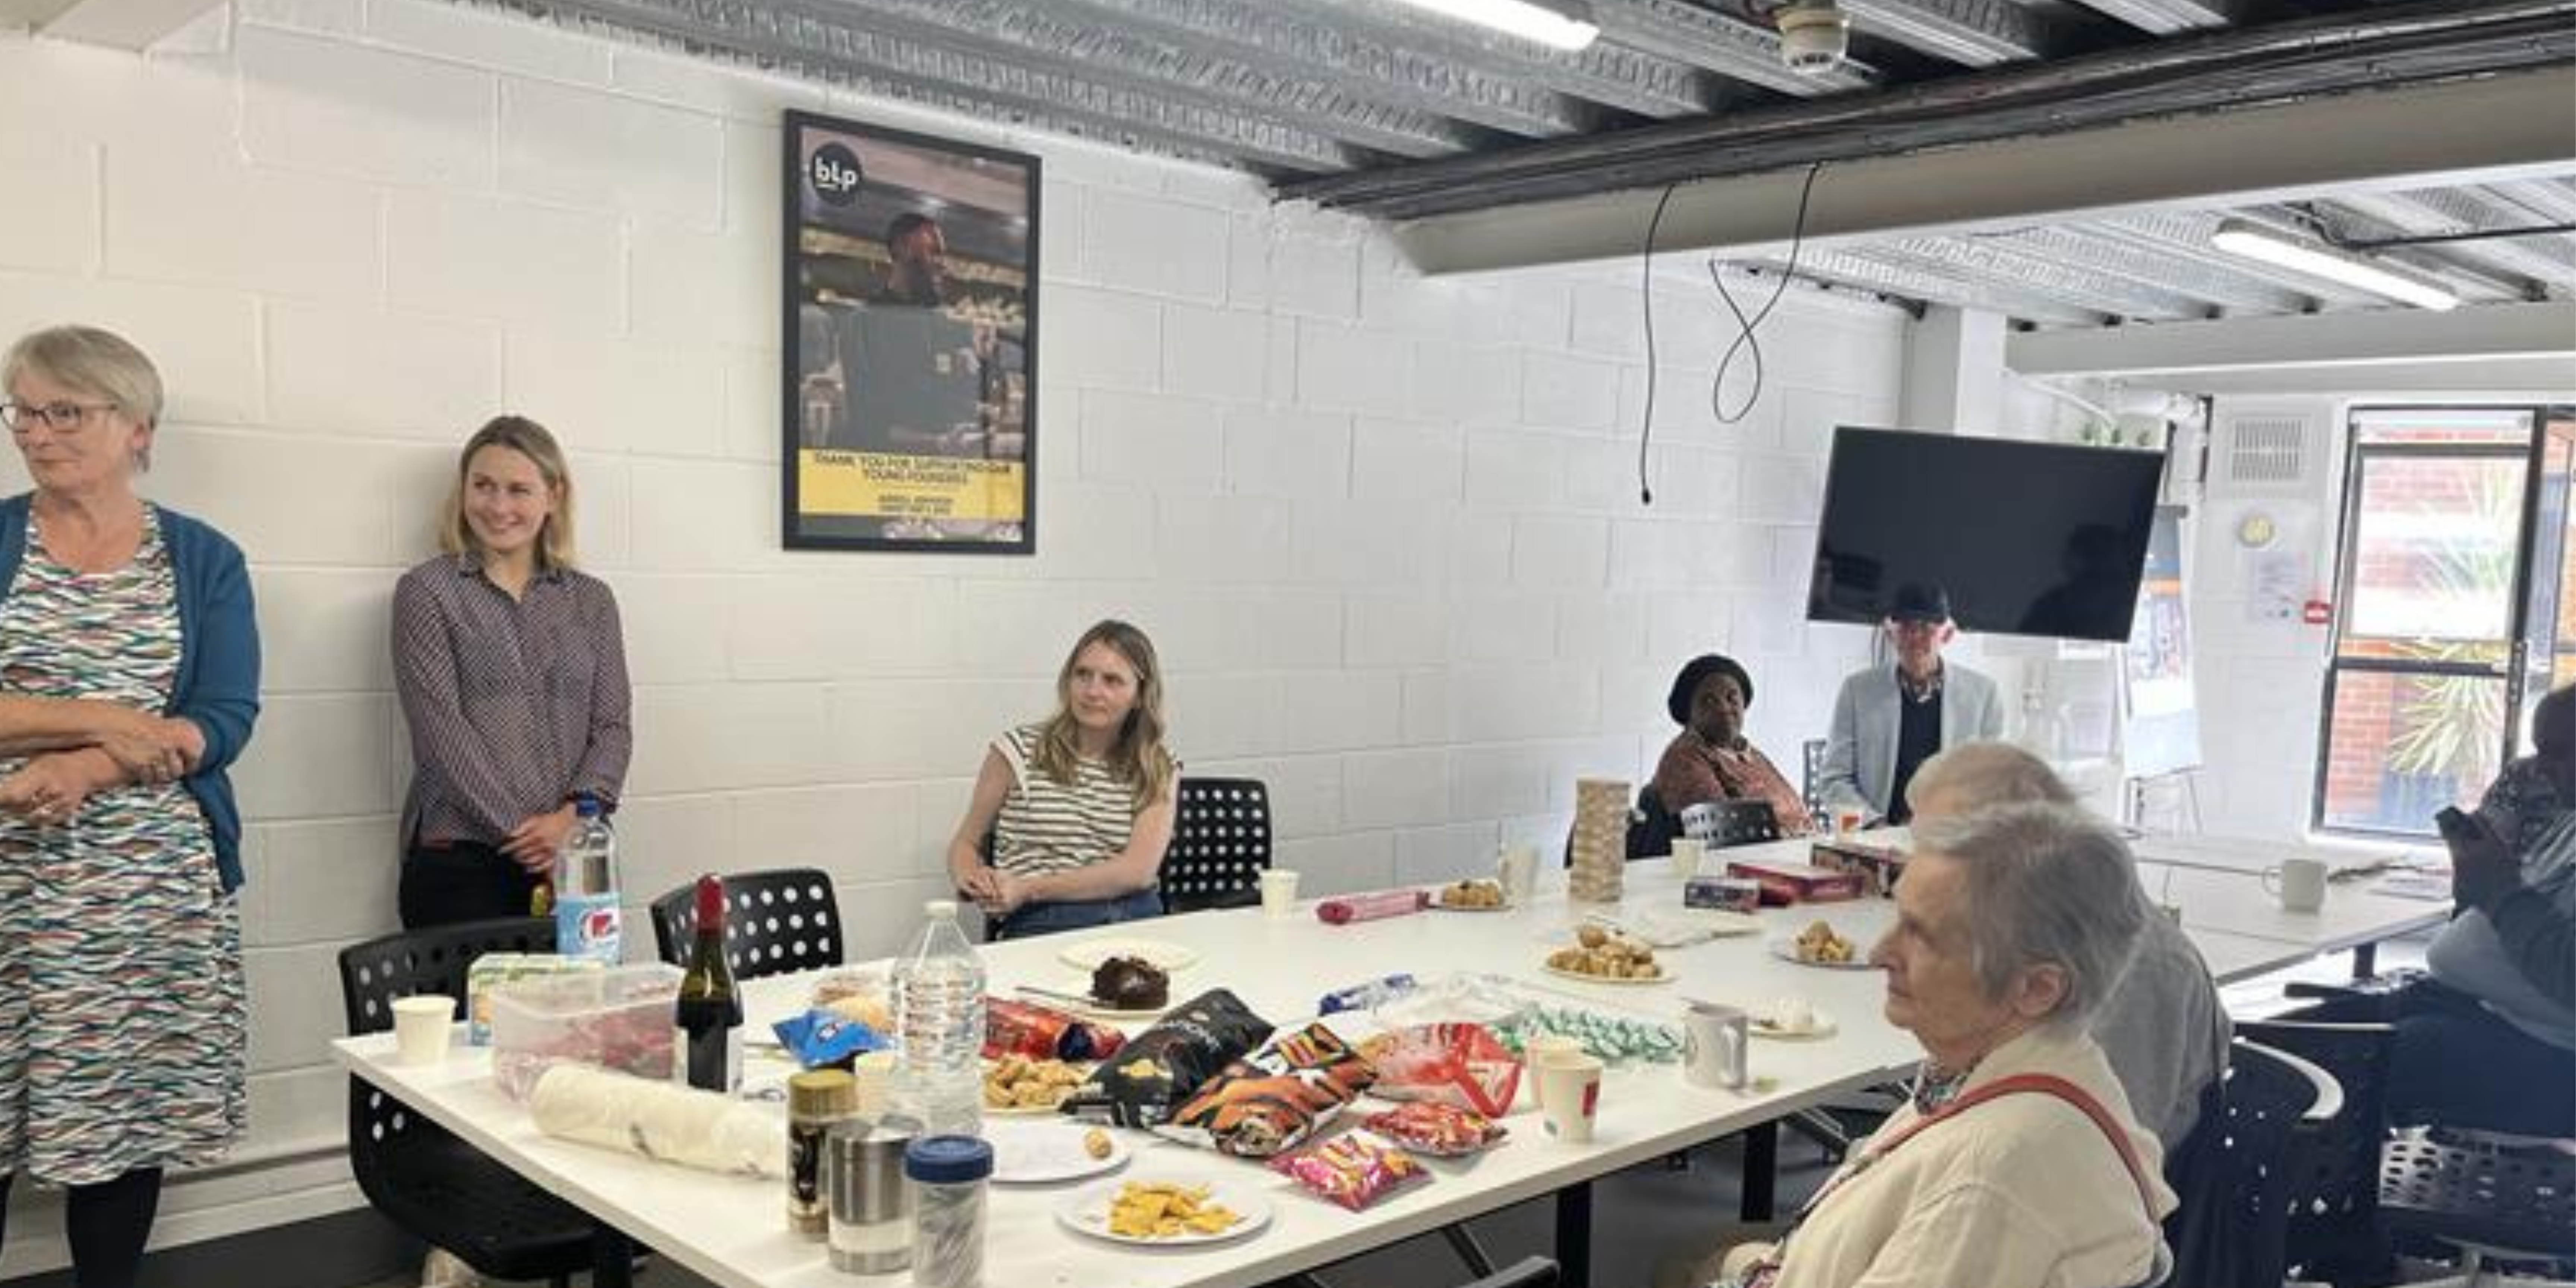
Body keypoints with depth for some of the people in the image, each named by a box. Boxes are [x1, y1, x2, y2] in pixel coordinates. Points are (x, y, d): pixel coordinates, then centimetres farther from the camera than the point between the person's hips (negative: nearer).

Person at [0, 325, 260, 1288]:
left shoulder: (205, 561, 4)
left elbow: (223, 724, -5)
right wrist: (105, 720, -14)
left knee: (126, 1116, 6)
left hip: (155, 886, 0)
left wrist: (81, 769, -18)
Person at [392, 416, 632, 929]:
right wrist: (521, 834, -13)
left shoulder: (592, 600, 11)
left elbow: (612, 727, 5)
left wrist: (571, 817, -12)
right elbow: (442, 731, -7)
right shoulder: (426, 592, 2)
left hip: (571, 858, 3)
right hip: (458, 860, -3)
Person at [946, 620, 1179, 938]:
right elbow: (965, 843, 18)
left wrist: (1028, 888, -11)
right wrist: (972, 877, -8)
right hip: (1040, 926, -2)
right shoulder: (1019, 752, 9)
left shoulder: (1159, 771, 12)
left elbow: (1139, 871, -3)